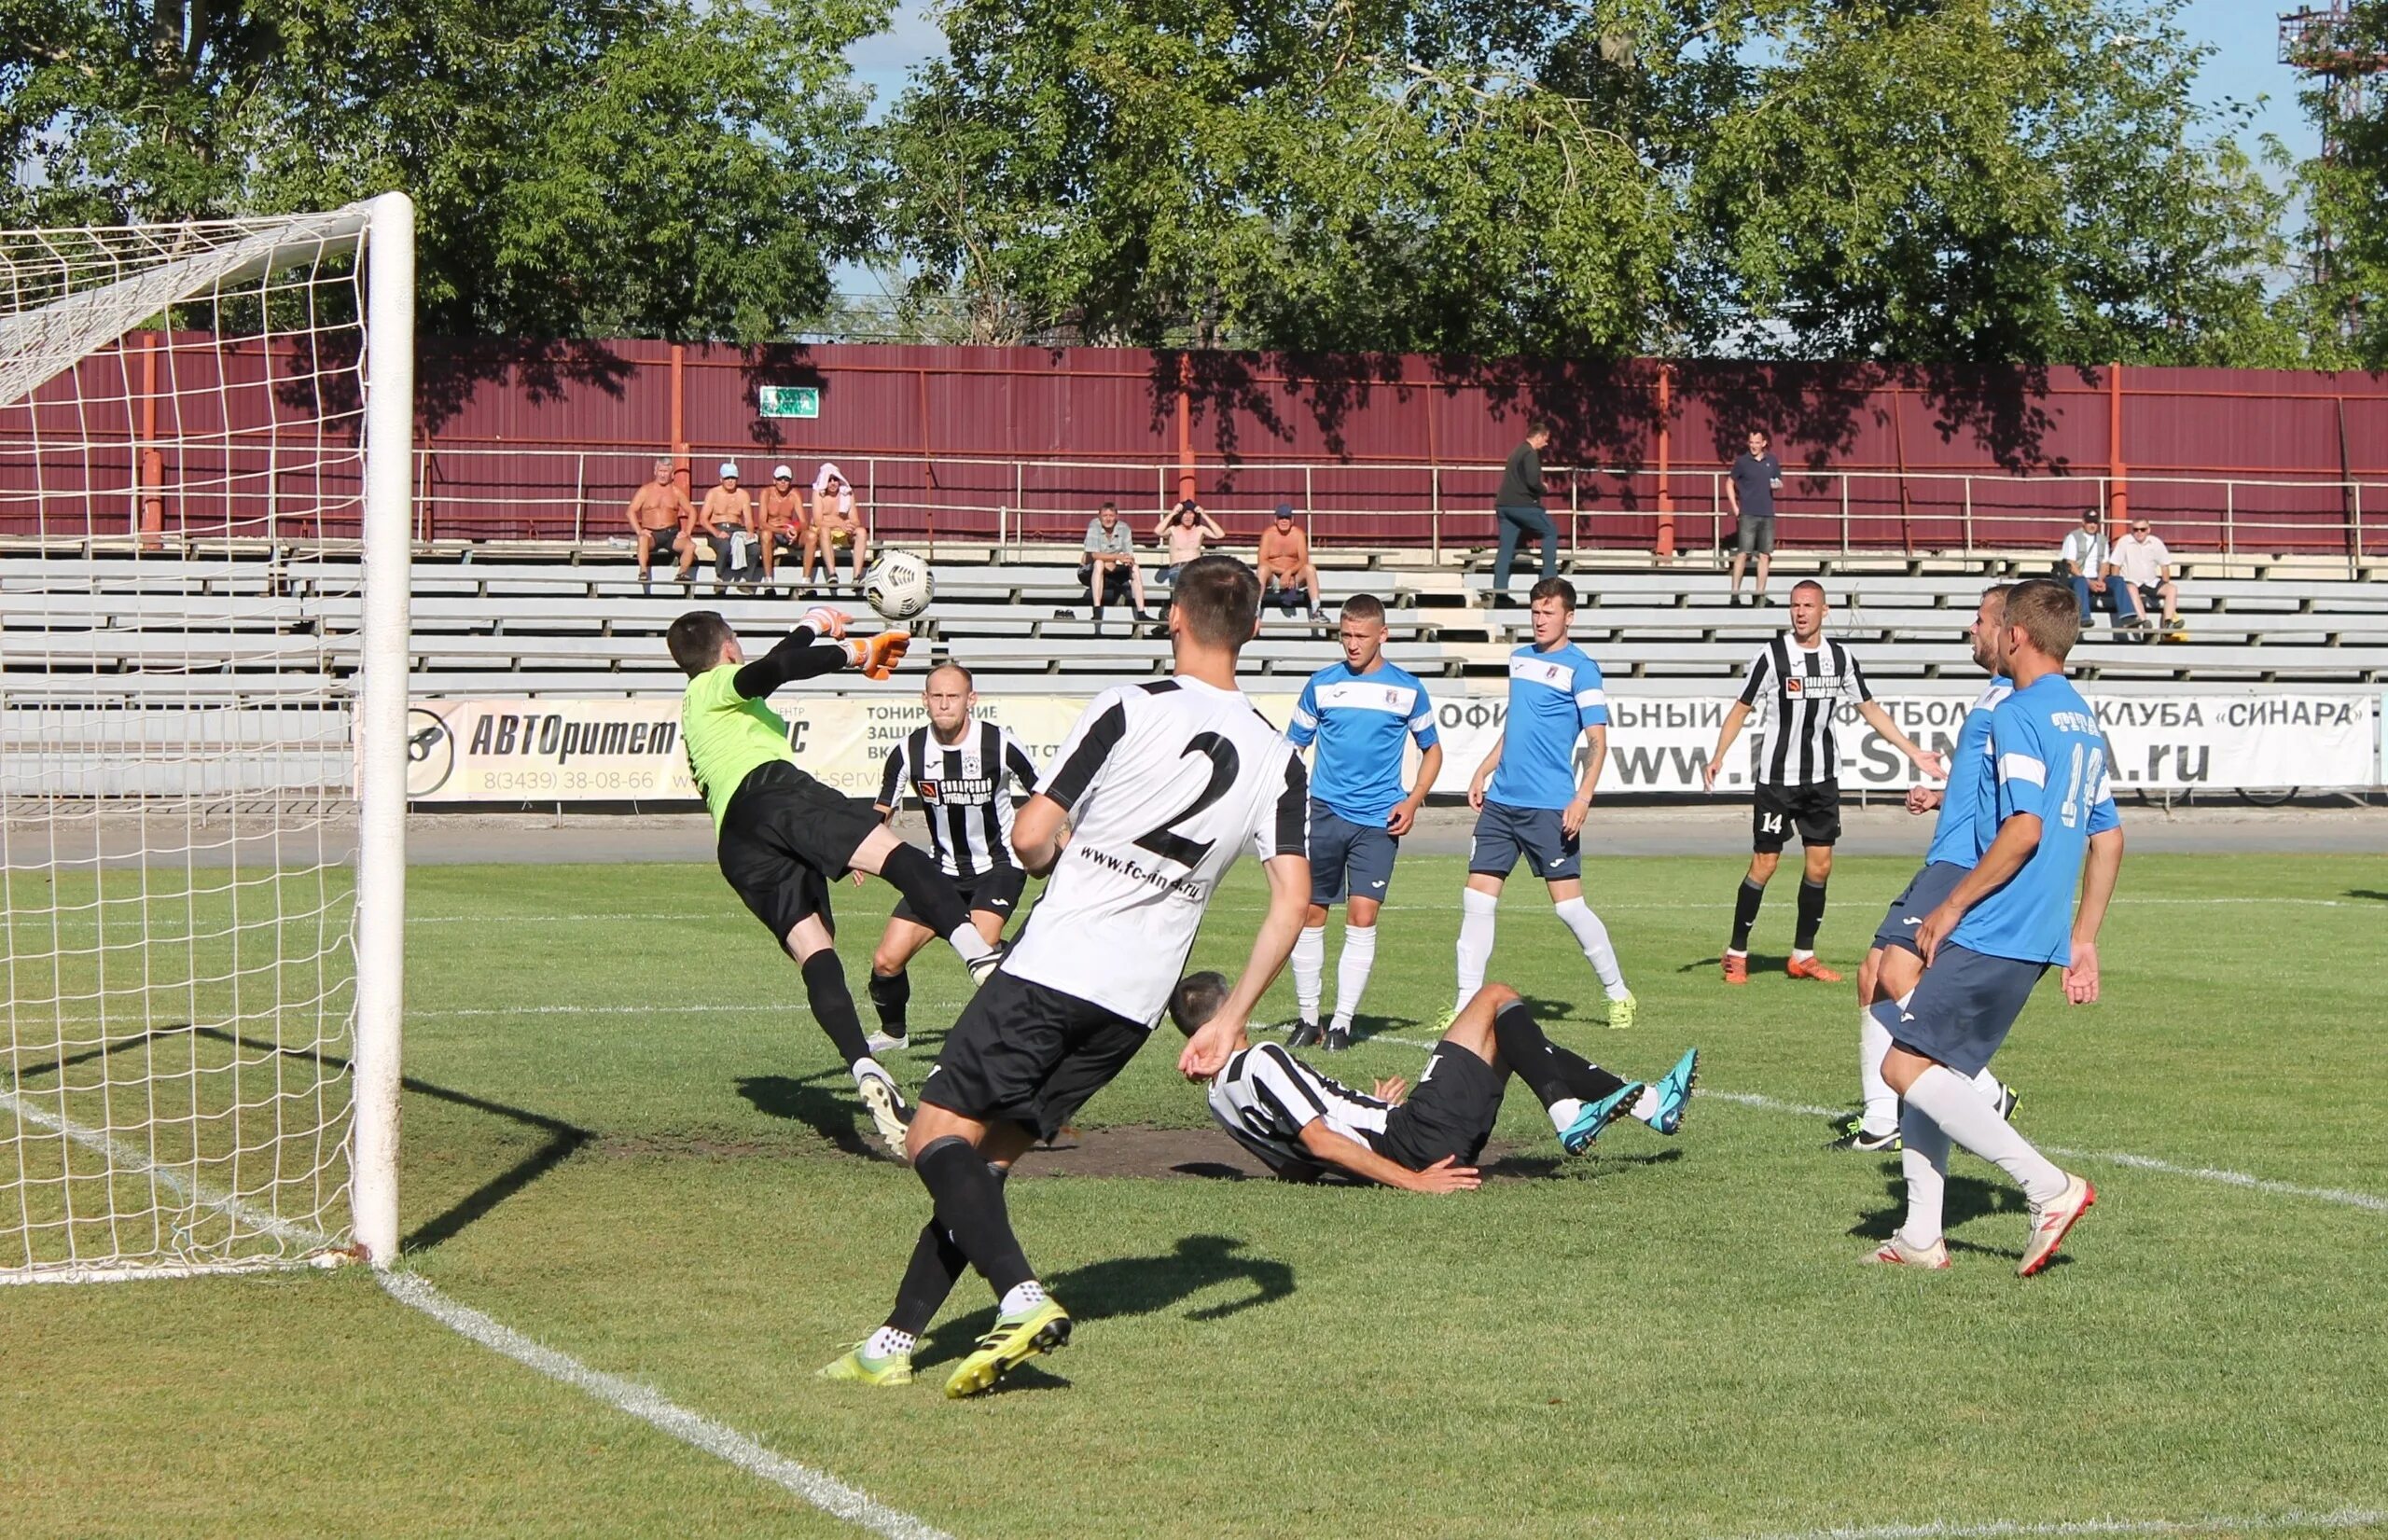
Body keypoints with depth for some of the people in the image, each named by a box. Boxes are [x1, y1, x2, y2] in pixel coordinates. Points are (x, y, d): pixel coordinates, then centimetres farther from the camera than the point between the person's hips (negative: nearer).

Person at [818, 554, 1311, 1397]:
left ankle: (1022, 1297, -22)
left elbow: (1031, 838, -6)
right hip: (1136, 1003, 6)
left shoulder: (1132, 708, -7)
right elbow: (1291, 901, 2)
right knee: (989, 1152, 13)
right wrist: (1228, 1020, 7)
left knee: (940, 1135, -1)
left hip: (1052, 969, -6)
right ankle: (895, 1341, 10)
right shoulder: (1280, 760, 7)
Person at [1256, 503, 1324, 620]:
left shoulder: (1298, 534, -3)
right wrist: (1283, 571, -25)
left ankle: (1315, 611, -34)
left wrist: (1289, 572, -29)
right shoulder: (1268, 534, -6)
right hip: (1273, 579, -1)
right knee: (1263, 569, -33)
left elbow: (1304, 561, -11)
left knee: (1310, 568, -27)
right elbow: (1262, 561, -15)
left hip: (1294, 577, 1)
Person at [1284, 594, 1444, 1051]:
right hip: (1324, 813, 1)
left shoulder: (1407, 689, 4)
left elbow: (1432, 749, 15)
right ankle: (1307, 1018, 13)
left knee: (1362, 918, -8)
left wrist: (1413, 800, 0)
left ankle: (1343, 1022, -2)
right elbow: (1292, 747, 12)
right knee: (1311, 914, 2)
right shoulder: (1321, 684, 6)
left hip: (1378, 821, -1)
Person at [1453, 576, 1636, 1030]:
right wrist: (1483, 772, 19)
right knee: (1477, 899, 2)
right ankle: (1466, 1004, 6)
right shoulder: (1520, 658, 15)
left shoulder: (1580, 668, -7)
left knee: (1569, 904, -5)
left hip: (1549, 806, -7)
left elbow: (1598, 741, -11)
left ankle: (1618, 994, 11)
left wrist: (1582, 797, -22)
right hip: (1501, 801, 7)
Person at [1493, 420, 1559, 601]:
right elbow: (1533, 481, -19)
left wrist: (1538, 487, 14)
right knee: (1551, 532, 7)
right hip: (1522, 504, -8)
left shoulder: (1517, 451, 20)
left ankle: (1499, 590, -2)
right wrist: (1543, 489, 1)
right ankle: (1549, 578, 2)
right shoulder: (1531, 453, -9)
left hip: (1503, 505, 8)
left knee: (1506, 547, 6)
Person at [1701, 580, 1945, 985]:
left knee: (1821, 864, 4)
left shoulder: (1841, 658, 4)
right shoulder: (1772, 655, -7)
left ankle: (1803, 955, 15)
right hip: (1776, 777, -4)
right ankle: (1736, 953, 7)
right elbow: (1741, 708, -3)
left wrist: (1915, 753, 12)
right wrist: (1718, 757, -15)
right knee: (1764, 863, -4)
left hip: (1822, 777, 4)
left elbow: (1870, 709, 14)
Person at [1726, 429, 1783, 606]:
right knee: (1742, 553, -9)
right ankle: (1735, 593, -7)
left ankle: (1760, 593, 10)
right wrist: (1735, 508, -2)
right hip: (1748, 514, -3)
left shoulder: (1772, 460, 8)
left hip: (1767, 514, 4)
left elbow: (1779, 483, 18)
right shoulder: (1742, 461, -1)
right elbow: (1730, 484, 6)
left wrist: (1777, 485, -7)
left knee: (1765, 555, 4)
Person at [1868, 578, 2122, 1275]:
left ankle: (2049, 1187, -13)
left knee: (1907, 1067, -9)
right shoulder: (2084, 721, 17)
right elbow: (2108, 837, 20)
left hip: (1992, 935, -10)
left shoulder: (2020, 714, -12)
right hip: (2038, 940, 10)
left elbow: (2024, 827, -22)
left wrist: (1951, 908, -14)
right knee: (1923, 1067, 15)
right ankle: (1921, 1237, 13)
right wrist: (2082, 941, 22)